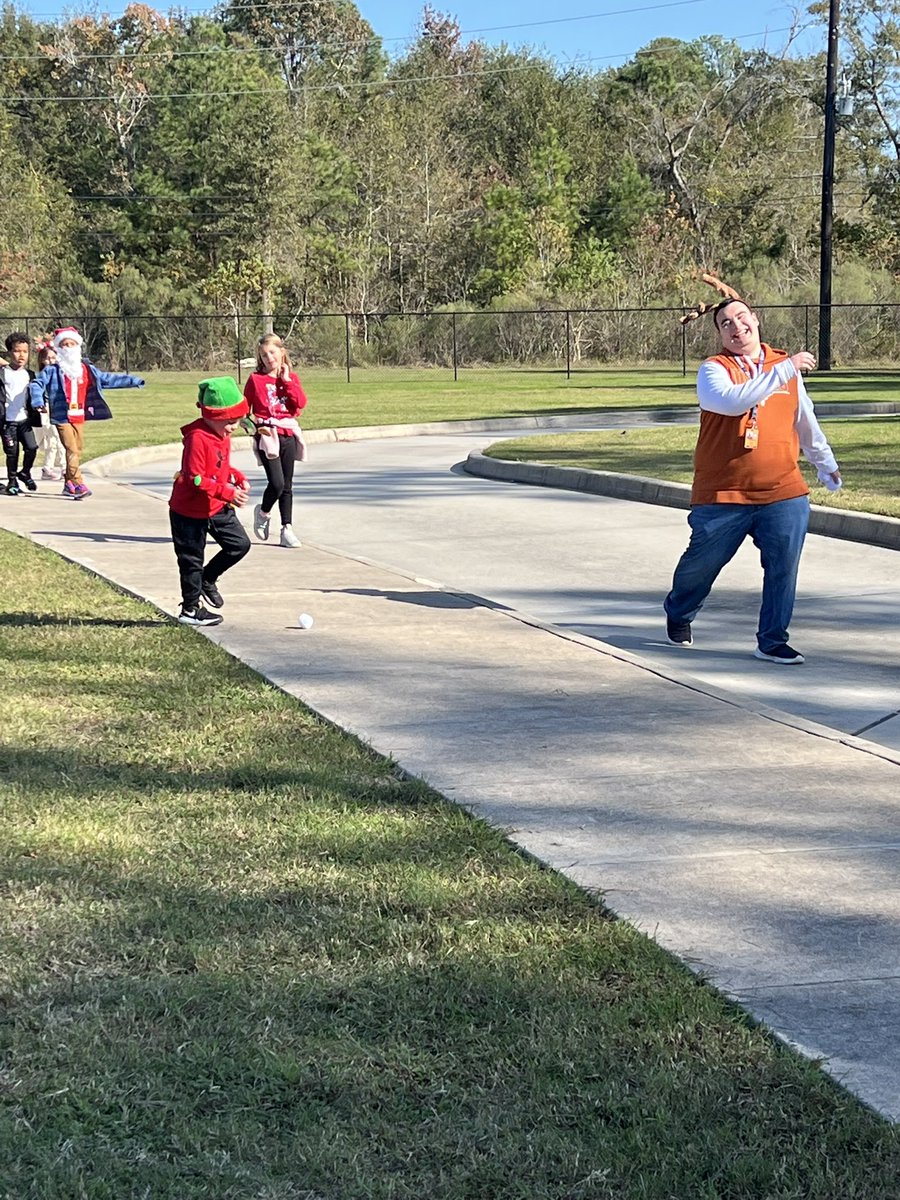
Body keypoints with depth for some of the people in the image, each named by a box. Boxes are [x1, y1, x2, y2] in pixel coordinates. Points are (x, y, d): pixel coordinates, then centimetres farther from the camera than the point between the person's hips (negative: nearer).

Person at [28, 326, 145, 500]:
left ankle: (69, 484, 25)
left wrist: (132, 381, 16)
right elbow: (37, 384, -9)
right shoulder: (53, 370, -5)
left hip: (79, 417, 6)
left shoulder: (87, 369, 10)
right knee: (72, 450, -14)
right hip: (62, 417, -6)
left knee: (78, 450, 12)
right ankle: (78, 485, -18)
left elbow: (108, 379, 17)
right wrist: (38, 401, -27)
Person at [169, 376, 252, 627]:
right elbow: (195, 479, -29)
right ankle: (190, 609, 17)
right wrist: (228, 493, -31)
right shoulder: (197, 438, -26)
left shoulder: (222, 435, 3)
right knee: (191, 559, 4)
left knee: (240, 543, 7)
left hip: (218, 508, 8)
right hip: (190, 511, -8)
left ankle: (207, 579, 26)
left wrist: (238, 478, -1)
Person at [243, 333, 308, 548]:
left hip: (288, 434, 4)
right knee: (276, 483, -14)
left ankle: (287, 528, 13)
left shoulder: (290, 378, 9)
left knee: (287, 486, 7)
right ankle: (263, 512, 14)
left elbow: (301, 402, -5)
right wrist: (253, 425, -10)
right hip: (267, 434, -4)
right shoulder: (256, 379, -1)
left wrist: (287, 380, -7)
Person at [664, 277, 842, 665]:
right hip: (723, 495, -3)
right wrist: (785, 370, -24)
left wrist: (826, 464, 34)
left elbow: (805, 421, 24)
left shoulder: (785, 365, 11)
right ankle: (678, 615, 37)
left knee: (783, 568, -4)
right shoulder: (713, 370, -5)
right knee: (701, 562, 9)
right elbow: (735, 400, -27)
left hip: (784, 492, 3)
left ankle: (772, 641, 9)